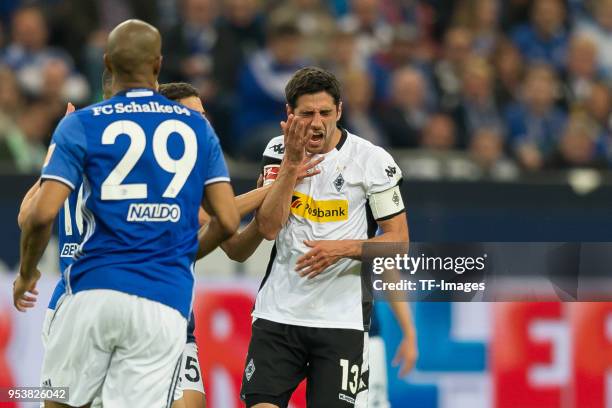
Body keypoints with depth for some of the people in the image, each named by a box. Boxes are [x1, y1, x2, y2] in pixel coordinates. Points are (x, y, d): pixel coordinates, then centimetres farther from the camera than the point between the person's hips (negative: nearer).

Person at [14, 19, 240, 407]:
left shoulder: (82, 125, 2)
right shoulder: (197, 127, 10)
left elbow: (42, 214, -6)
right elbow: (229, 222, 7)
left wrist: (26, 274, 11)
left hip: (94, 291, -1)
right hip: (166, 303, 1)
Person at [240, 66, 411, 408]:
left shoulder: (372, 160, -5)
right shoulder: (279, 151, 4)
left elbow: (398, 239, -3)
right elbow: (269, 228, -8)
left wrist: (343, 248, -19)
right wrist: (292, 163, -16)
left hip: (342, 318, -2)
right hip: (279, 312, 2)